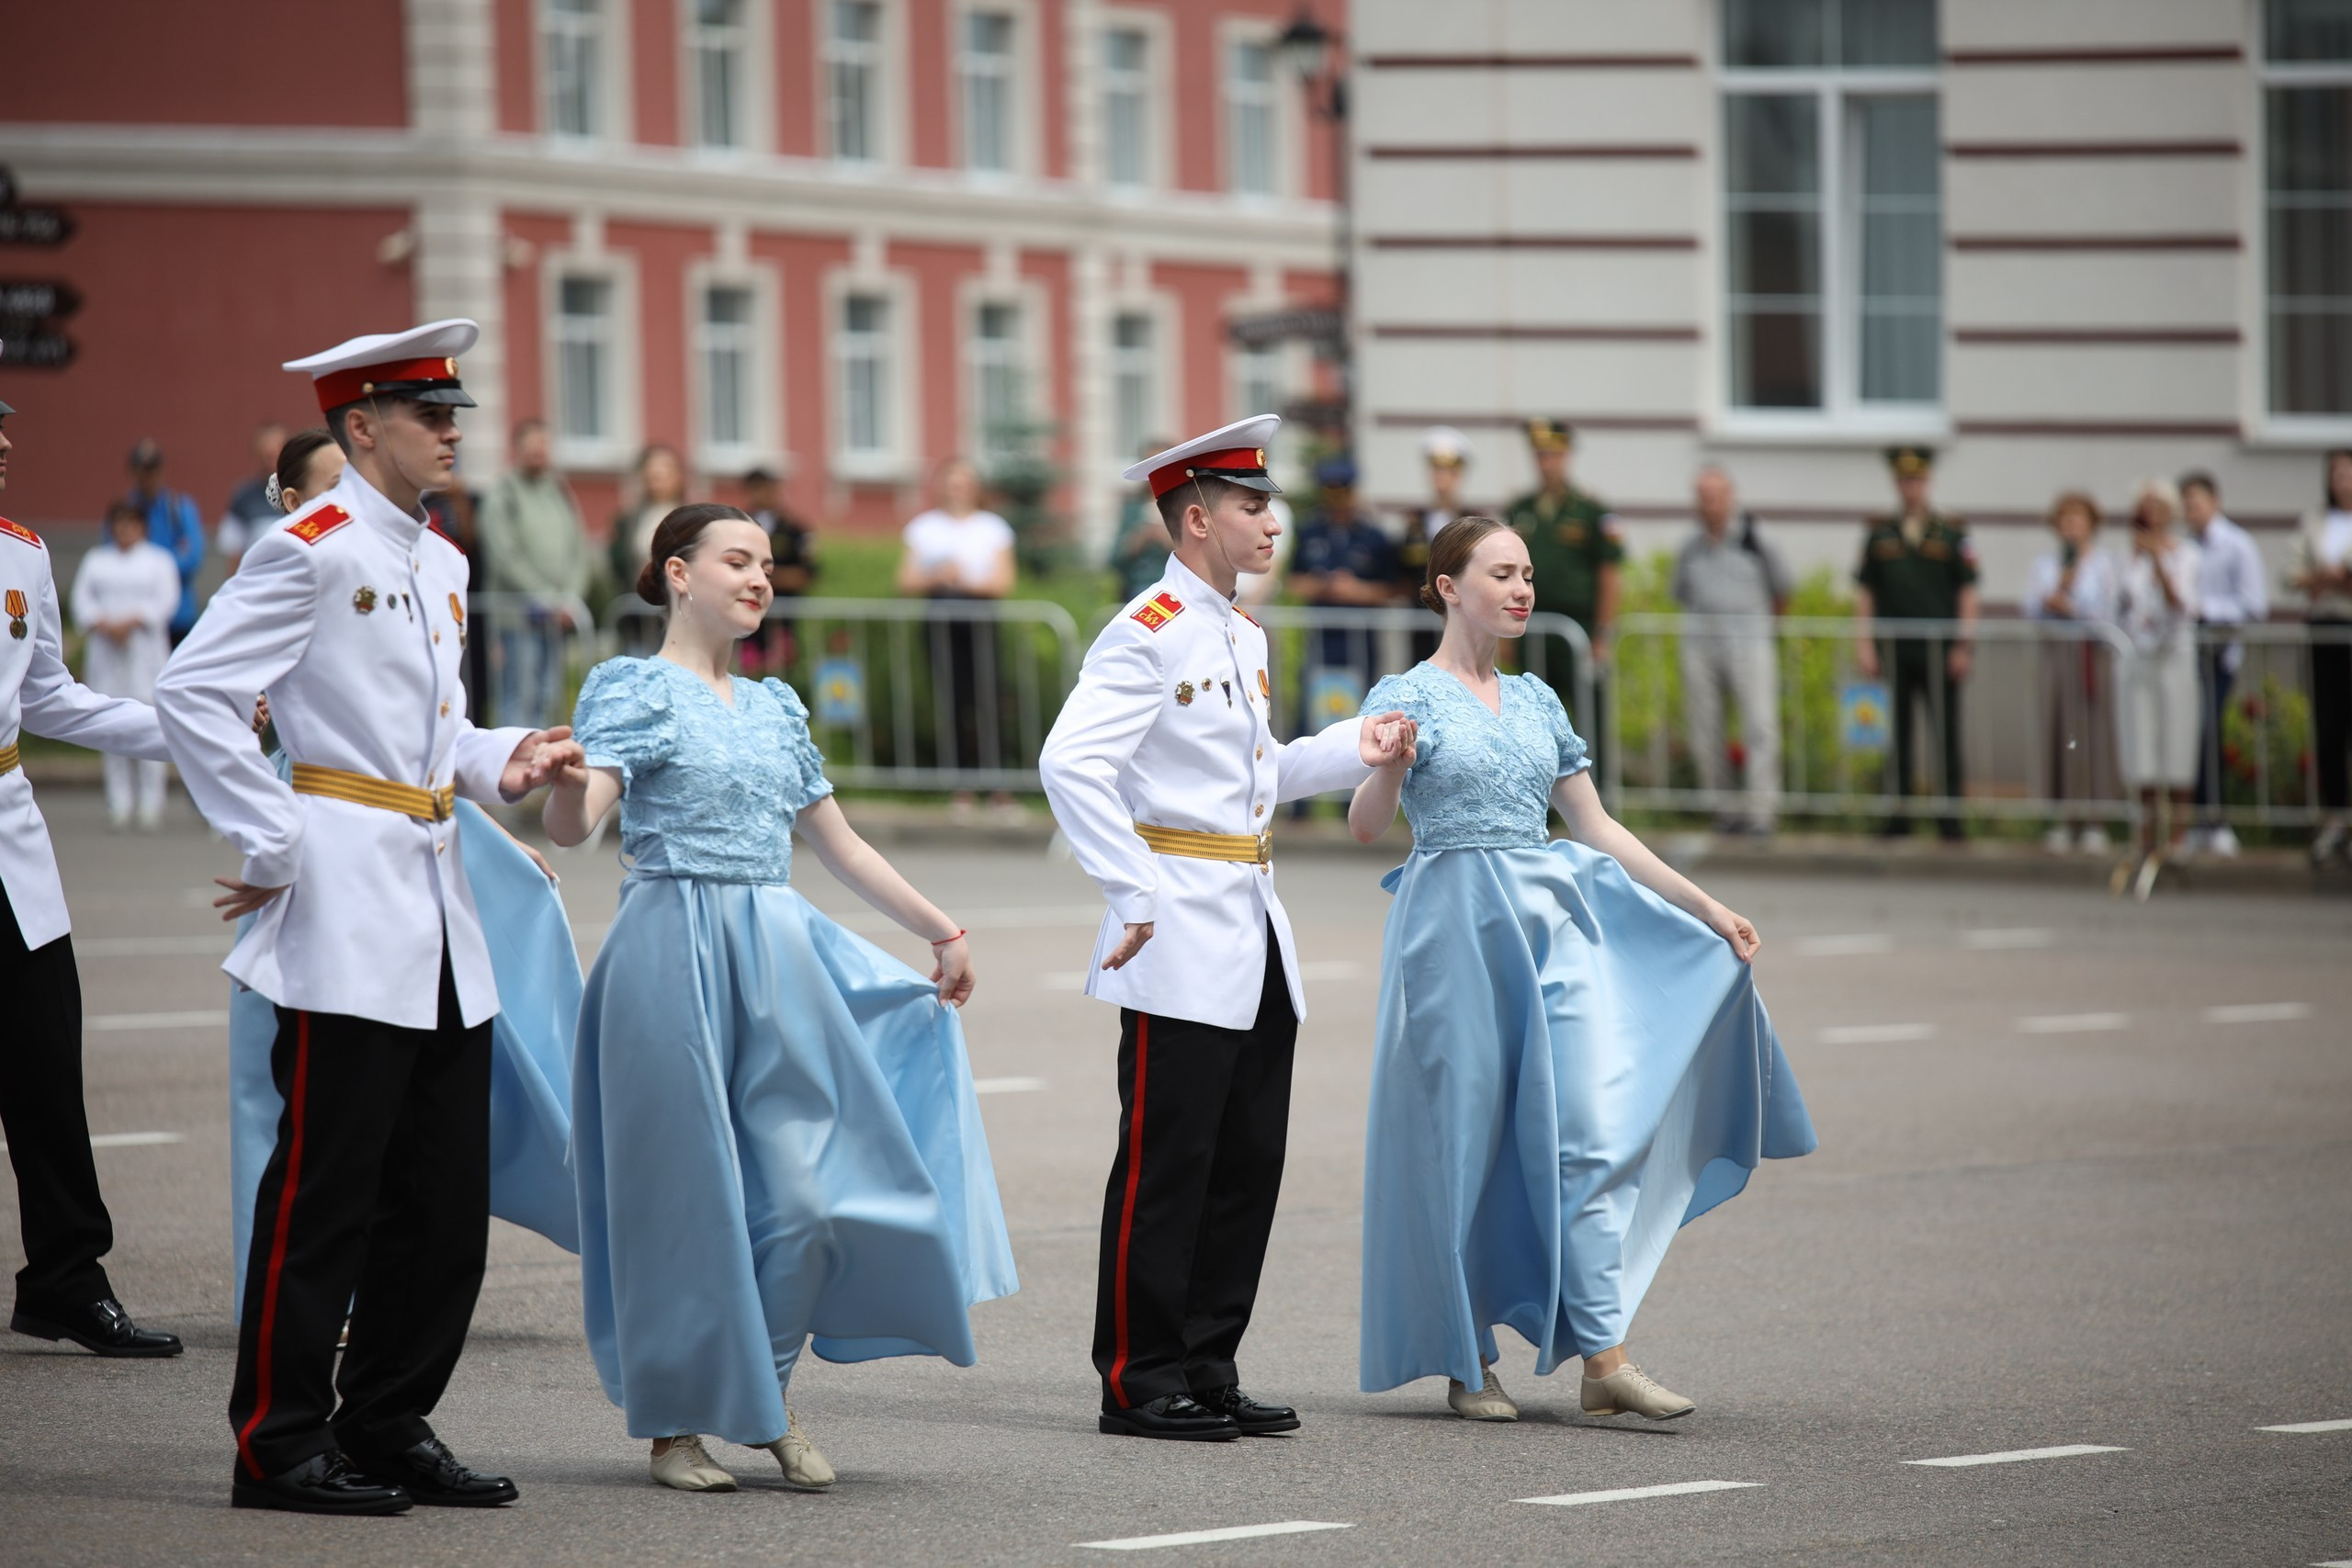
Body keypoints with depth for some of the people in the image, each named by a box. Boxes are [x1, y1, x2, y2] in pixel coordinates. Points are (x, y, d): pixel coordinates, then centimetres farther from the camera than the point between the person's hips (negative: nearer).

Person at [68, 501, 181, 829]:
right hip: (105, 651, 3)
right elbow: (82, 599, 6)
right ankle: (120, 801, 2)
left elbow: (166, 600, -3)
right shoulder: (96, 562, 17)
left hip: (145, 650, -3)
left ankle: (151, 801, -8)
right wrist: (103, 625, -12)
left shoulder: (159, 561, 10)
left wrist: (131, 622, -14)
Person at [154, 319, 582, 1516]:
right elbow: (192, 693, -14)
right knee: (326, 1187, -6)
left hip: (438, 912, 9)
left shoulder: (440, 565, 17)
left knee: (447, 1193, 10)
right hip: (348, 913, -9)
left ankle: (392, 1428, 19)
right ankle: (281, 1447, 0)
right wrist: (272, 844, -15)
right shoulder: (309, 552, -9)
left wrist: (502, 762, 7)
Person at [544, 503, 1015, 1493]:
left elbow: (839, 845, 25)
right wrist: (563, 778, -40)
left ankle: (767, 1398, 16)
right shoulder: (634, 689, -3)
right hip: (674, 956, -6)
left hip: (777, 960, 6)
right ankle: (675, 1423, 9)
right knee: (685, 1190, -2)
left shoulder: (774, 706, 17)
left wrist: (940, 931, 26)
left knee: (803, 1190, -2)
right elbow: (572, 825, -17)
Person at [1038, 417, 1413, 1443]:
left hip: (1256, 936, 9)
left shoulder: (1242, 638, 16)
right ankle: (1141, 1385, 1)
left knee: (1248, 1167, 10)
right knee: (1165, 1167, -5)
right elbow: (1071, 765, -22)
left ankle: (1208, 1374, 17)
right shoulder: (1146, 637, -12)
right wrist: (1135, 897, -22)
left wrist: (1351, 751, 13)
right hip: (1183, 940, -9)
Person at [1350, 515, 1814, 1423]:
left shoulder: (1536, 702, 15)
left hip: (1553, 922, 5)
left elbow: (1596, 829, 19)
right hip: (1456, 928, -5)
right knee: (1465, 1138, -1)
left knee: (1588, 1128, -6)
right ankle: (1469, 1363, 10)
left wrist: (1705, 909, 16)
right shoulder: (1407, 696, -2)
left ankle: (1603, 1359, -10)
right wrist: (1391, 768, -35)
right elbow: (1365, 827, -13)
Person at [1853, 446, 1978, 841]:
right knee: (1898, 734, 3)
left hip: (1940, 653, -2)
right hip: (1896, 652, 2)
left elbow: (1968, 594, 4)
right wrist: (1864, 645, 2)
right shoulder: (1880, 535, 10)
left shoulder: (1952, 534, 6)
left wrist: (1963, 647, -3)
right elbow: (1864, 594, 10)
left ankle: (1950, 818, 0)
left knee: (1947, 733, -3)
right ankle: (1899, 815, 8)